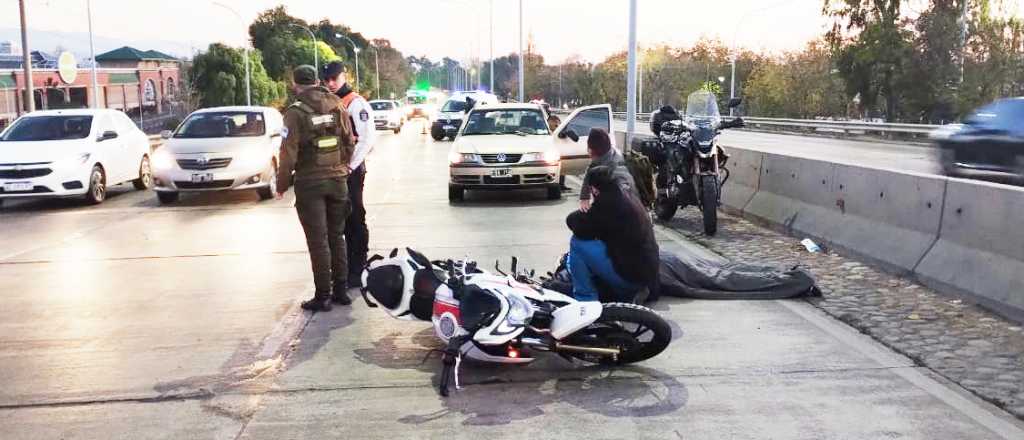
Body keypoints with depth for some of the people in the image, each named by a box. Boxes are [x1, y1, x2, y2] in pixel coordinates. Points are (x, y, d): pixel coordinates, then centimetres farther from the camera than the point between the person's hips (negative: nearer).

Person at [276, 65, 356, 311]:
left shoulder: (296, 113, -11)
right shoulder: (338, 108, 3)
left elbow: (289, 153, -12)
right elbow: (350, 144, 8)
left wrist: (282, 185, -2)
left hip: (310, 183, -4)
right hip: (337, 180, 5)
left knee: (318, 241, 1)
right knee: (336, 237, 14)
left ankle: (323, 296, 6)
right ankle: (340, 290, 19)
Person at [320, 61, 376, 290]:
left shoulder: (356, 103, -8)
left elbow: (368, 138, -16)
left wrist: (351, 166, -17)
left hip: (350, 170, -8)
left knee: (355, 220, -3)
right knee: (339, 221, 13)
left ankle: (358, 270, 4)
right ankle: (348, 267, 23)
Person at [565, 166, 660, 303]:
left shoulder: (608, 201, -19)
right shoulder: (629, 196, 10)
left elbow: (582, 229, -17)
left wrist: (575, 217, 2)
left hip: (630, 275, -10)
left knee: (578, 242, -9)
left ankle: (585, 299, -2)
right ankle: (631, 293, 15)